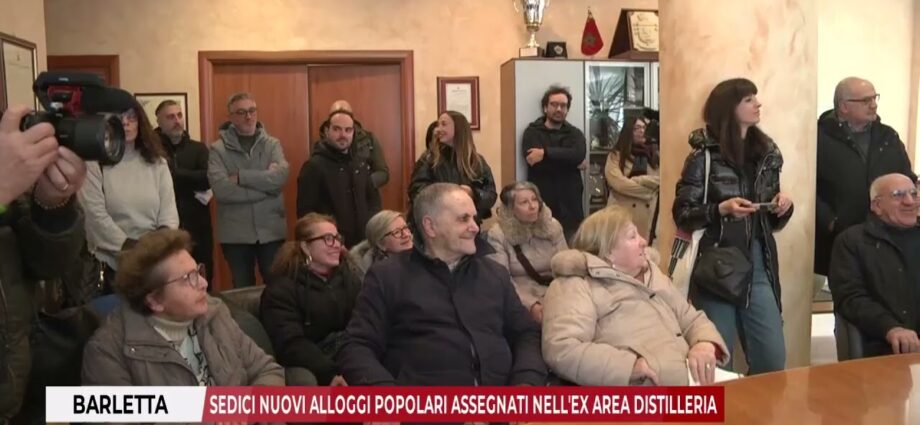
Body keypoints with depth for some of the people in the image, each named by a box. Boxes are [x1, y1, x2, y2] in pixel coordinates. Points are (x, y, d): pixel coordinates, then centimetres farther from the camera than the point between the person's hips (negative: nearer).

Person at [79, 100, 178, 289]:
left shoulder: (157, 161, 8)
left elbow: (169, 206, 2)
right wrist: (126, 246, -17)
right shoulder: (95, 163, -3)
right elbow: (94, 214, -10)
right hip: (113, 261, -2)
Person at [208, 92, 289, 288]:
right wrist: (265, 184, -15)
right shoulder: (218, 149, -3)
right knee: (243, 290, 12)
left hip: (271, 231, 1)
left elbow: (281, 176, -16)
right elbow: (221, 190, -18)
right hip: (235, 234, -1)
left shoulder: (272, 144, 3)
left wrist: (241, 177, -17)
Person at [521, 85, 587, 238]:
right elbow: (534, 162, -13)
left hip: (570, 205, 2)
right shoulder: (532, 132, 5)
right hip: (541, 205, -2)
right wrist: (566, 162, -9)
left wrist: (545, 153, -16)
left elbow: (578, 155, -10)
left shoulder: (575, 133, 13)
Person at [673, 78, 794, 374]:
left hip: (759, 267, 5)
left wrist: (783, 207, -4)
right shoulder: (704, 156, -5)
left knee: (773, 362, 6)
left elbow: (772, 222, 17)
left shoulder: (766, 153, 10)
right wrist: (721, 209, -21)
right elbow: (681, 214, -6)